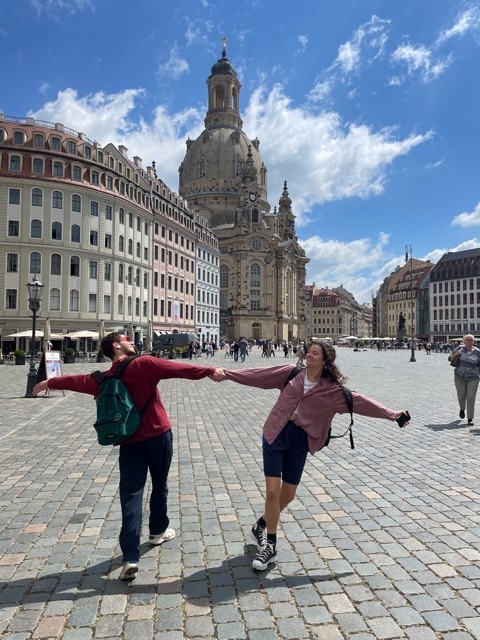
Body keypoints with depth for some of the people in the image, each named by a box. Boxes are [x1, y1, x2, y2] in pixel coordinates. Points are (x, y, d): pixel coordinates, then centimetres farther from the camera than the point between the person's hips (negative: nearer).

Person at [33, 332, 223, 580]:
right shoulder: (144, 364, -11)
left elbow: (76, 380, 21)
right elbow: (179, 369, -17)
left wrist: (50, 383, 39)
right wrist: (210, 371, -16)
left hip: (129, 442, 3)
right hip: (159, 435, -2)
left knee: (131, 495, 1)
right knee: (159, 485, 18)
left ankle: (130, 558, -4)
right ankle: (158, 530, 37)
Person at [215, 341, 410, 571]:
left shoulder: (332, 389, -3)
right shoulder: (291, 373, -2)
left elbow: (359, 401, -4)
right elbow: (258, 375, -2)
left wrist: (391, 414, -7)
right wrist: (227, 374, -2)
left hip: (300, 440, 1)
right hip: (276, 434, -1)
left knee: (288, 494, 10)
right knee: (272, 491, -4)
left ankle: (262, 524, 39)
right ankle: (270, 545, 16)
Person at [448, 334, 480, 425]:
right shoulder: (460, 348, -3)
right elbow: (450, 359, 2)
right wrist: (455, 354, -17)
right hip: (459, 377, 1)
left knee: (471, 398, -4)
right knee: (461, 395, 12)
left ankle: (470, 419, 5)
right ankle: (462, 409, 44)